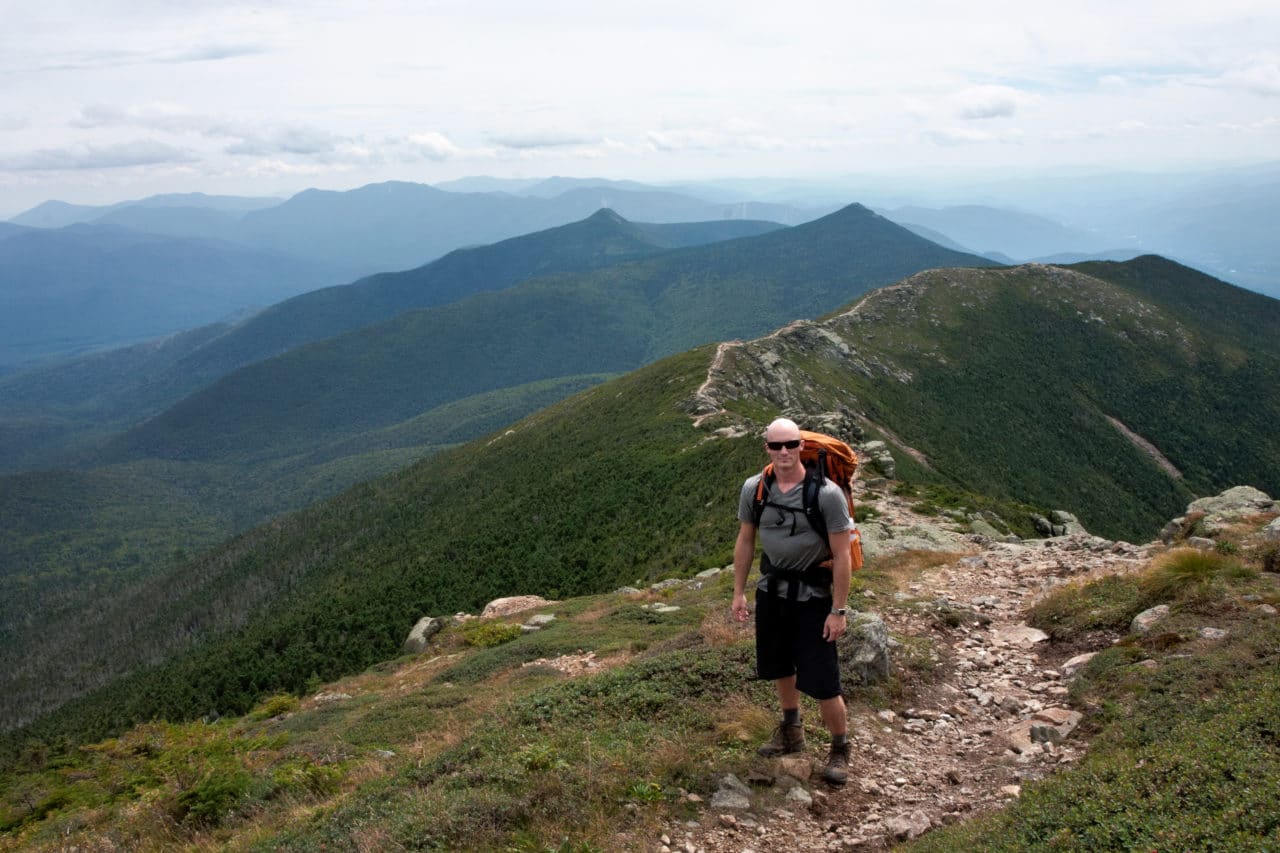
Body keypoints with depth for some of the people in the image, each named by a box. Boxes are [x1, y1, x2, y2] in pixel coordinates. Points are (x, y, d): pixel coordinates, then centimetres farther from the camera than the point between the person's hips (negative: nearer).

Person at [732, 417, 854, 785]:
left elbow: (841, 554, -17)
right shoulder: (754, 488, -6)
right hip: (772, 588, 5)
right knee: (781, 666, 21)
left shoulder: (826, 493, -21)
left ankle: (840, 749, 18)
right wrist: (739, 592, 8)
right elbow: (745, 541, 6)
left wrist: (838, 610, -16)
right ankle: (791, 731, 44)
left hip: (812, 593, -5)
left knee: (821, 681, -4)